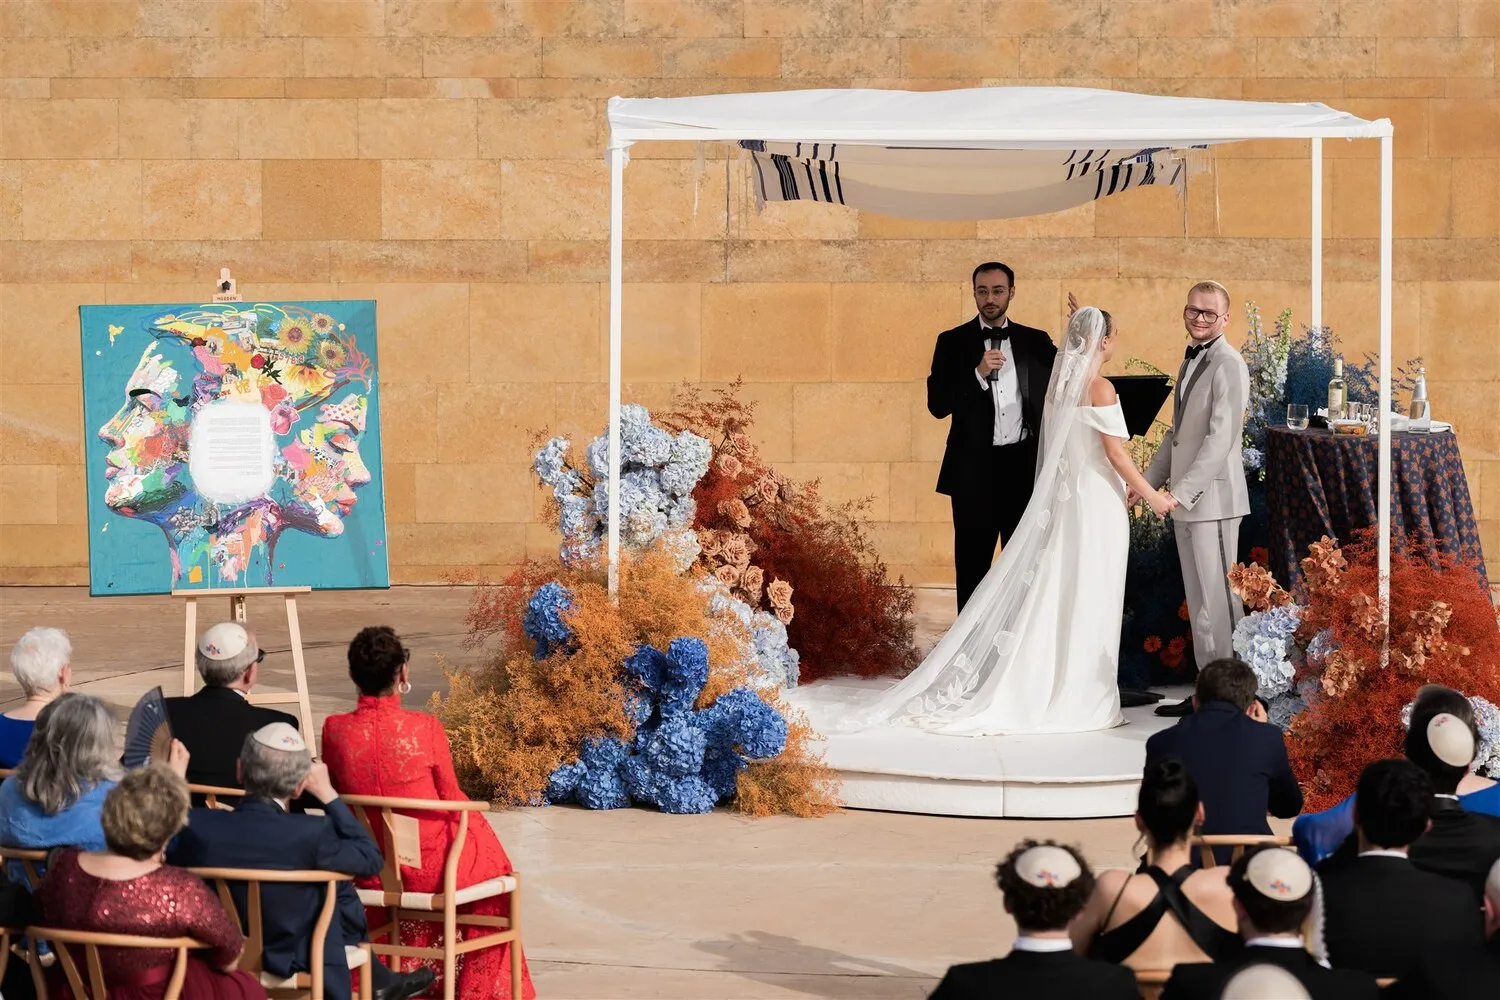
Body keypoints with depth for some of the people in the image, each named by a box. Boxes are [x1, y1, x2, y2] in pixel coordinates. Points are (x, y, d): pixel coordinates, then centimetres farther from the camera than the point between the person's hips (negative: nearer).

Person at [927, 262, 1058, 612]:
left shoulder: (1036, 342, 9)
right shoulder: (953, 342, 3)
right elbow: (938, 403, -4)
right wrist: (978, 374, -17)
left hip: (1025, 466, 2)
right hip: (974, 468, -1)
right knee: (972, 565, 2)